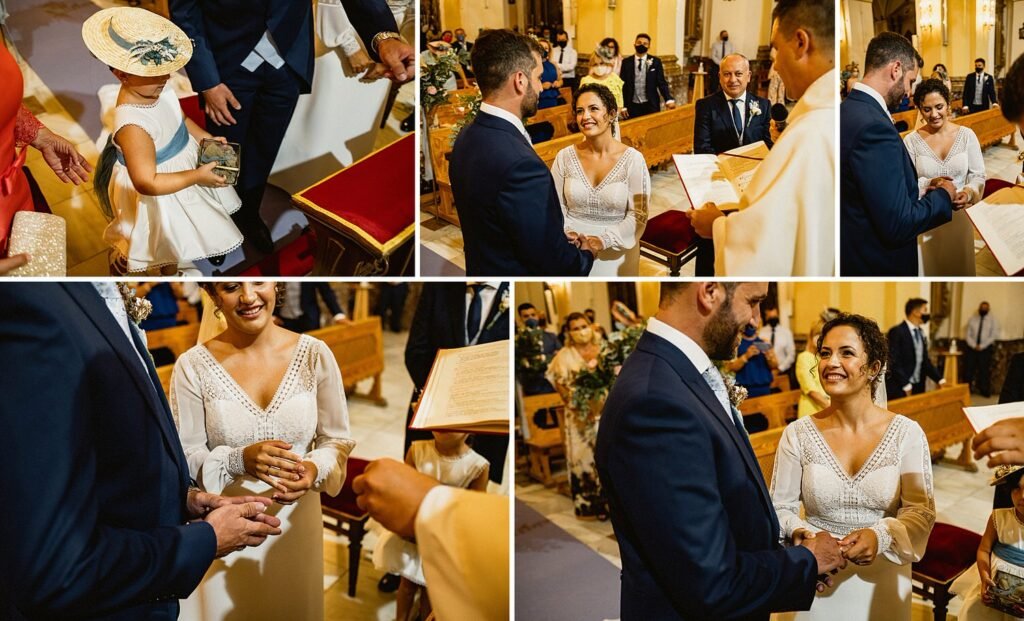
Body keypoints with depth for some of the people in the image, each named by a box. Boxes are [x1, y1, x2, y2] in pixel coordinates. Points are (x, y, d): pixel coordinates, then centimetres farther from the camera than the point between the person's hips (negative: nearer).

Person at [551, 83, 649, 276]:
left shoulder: (632, 159, -10)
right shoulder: (564, 157, -4)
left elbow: (639, 215, -11)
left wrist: (605, 240, -22)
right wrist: (565, 232, -16)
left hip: (615, 255, -2)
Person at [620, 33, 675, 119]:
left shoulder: (655, 61, 3)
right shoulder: (626, 62, 4)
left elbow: (662, 83, 0)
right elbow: (623, 85, 4)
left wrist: (669, 100, -16)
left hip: (651, 106, 0)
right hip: (632, 106, 0)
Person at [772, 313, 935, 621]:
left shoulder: (907, 433, -9)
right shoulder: (797, 434, -8)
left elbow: (922, 511, -9)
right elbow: (779, 506, -3)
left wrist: (881, 536, -27)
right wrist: (800, 533, -23)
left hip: (883, 586, 0)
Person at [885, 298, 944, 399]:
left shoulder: (920, 333, 14)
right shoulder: (897, 332, -11)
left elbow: (925, 361, 16)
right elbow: (893, 362, -16)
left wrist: (940, 380, 5)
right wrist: (906, 385, -20)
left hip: (918, 388, 7)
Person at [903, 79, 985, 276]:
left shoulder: (966, 135, -4)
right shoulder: (911, 141, -6)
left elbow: (978, 175, -3)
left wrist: (969, 193, -23)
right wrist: (929, 184, -26)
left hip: (960, 213, 1)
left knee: (960, 265, 14)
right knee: (929, 265, 10)